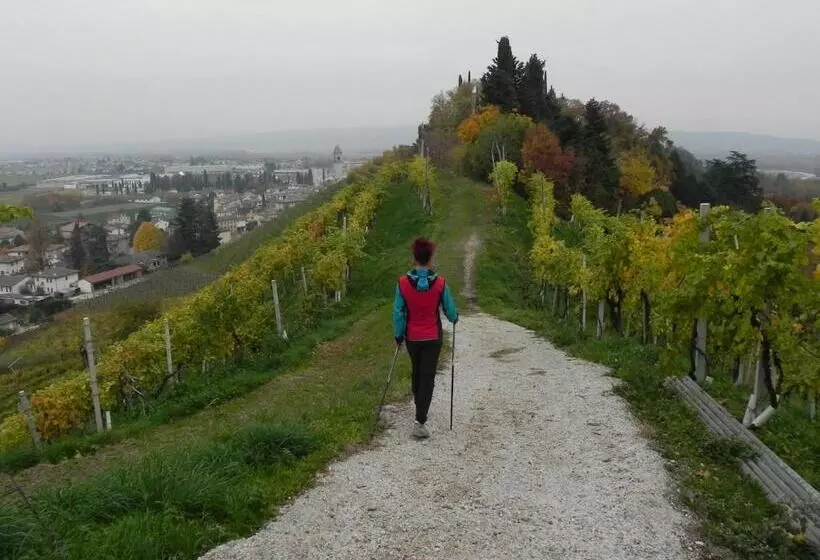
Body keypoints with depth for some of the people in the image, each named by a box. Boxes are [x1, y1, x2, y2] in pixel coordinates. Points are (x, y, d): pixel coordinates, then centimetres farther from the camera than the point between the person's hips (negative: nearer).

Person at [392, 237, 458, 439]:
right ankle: (419, 422, -6)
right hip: (433, 338, -2)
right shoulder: (440, 282, -14)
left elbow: (398, 313, -7)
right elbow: (451, 311, -6)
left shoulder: (403, 282, -13)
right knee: (428, 377, 3)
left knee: (417, 373, 23)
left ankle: (420, 409, 42)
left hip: (412, 337, 2)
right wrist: (455, 318, 17)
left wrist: (398, 335, 7)